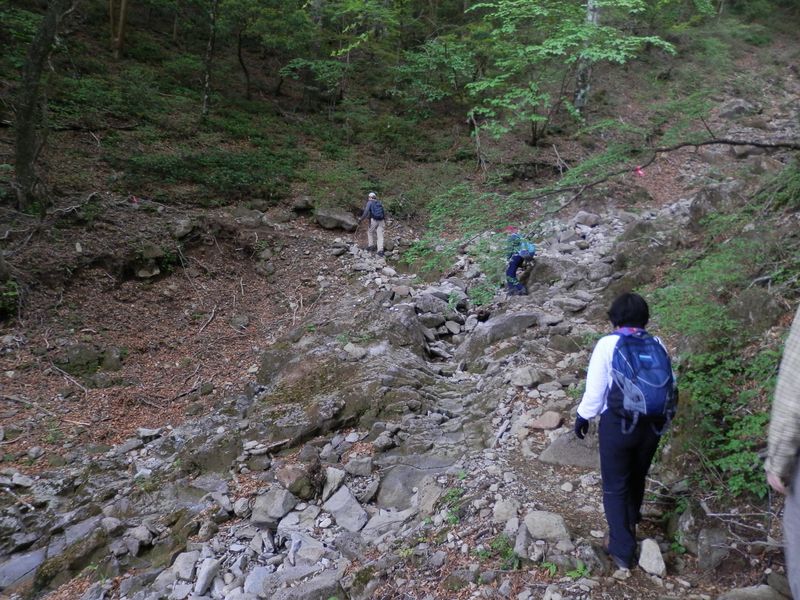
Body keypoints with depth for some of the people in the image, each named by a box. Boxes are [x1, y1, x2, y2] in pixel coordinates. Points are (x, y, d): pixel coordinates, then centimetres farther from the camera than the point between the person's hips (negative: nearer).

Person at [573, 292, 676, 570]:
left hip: (617, 424, -4)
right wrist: (661, 417, 18)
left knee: (615, 487, 11)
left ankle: (622, 549, 14)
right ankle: (630, 524, 51)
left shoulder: (607, 345, -12)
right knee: (637, 477, 27)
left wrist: (583, 416, 7)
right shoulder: (658, 346, -1)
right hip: (653, 425, 4)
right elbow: (671, 386, 1)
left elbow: (594, 390, -9)